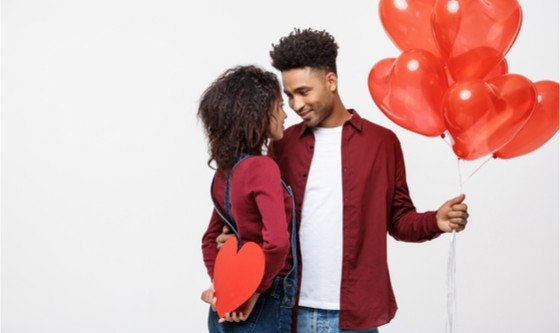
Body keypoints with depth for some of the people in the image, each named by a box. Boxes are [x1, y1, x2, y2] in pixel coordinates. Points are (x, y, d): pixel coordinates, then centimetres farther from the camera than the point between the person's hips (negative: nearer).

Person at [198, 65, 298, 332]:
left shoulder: (225, 171, 6)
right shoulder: (262, 167, -17)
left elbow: (210, 238, 16)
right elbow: (277, 241, -29)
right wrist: (255, 292, -16)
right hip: (261, 310, -7)